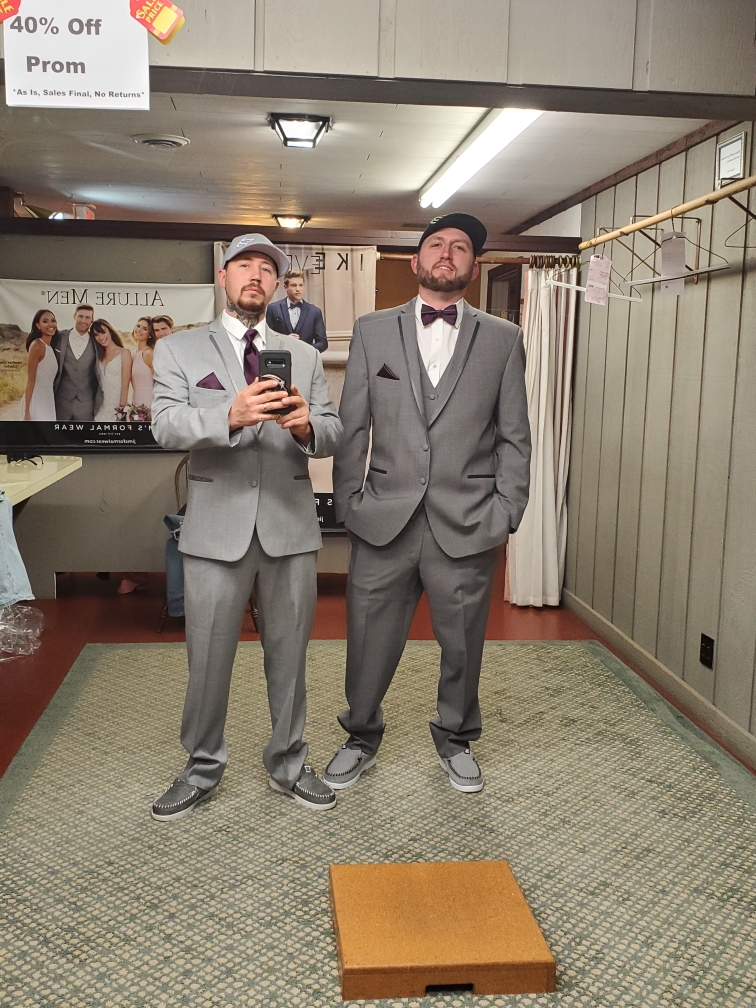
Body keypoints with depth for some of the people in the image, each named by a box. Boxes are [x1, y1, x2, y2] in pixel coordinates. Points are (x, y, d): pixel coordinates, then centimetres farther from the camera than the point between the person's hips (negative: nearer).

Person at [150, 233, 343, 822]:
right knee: (209, 658, 7)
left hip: (291, 526, 2)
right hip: (217, 528, -2)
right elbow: (167, 426, -11)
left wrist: (306, 425, -20)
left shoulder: (304, 357, 12)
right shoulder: (179, 350, 5)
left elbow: (334, 436, 4)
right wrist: (232, 415, -29)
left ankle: (288, 763, 31)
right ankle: (203, 768, 28)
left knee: (289, 654, 12)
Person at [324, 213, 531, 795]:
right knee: (370, 643, 10)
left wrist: (506, 514, -2)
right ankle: (361, 737, 34)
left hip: (467, 526, 0)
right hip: (384, 523, 0)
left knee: (462, 645, 13)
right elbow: (352, 427, 6)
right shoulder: (373, 331, 7)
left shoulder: (503, 339, 6)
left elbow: (514, 437, 5)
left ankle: (455, 738, 38)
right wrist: (348, 504, 1)